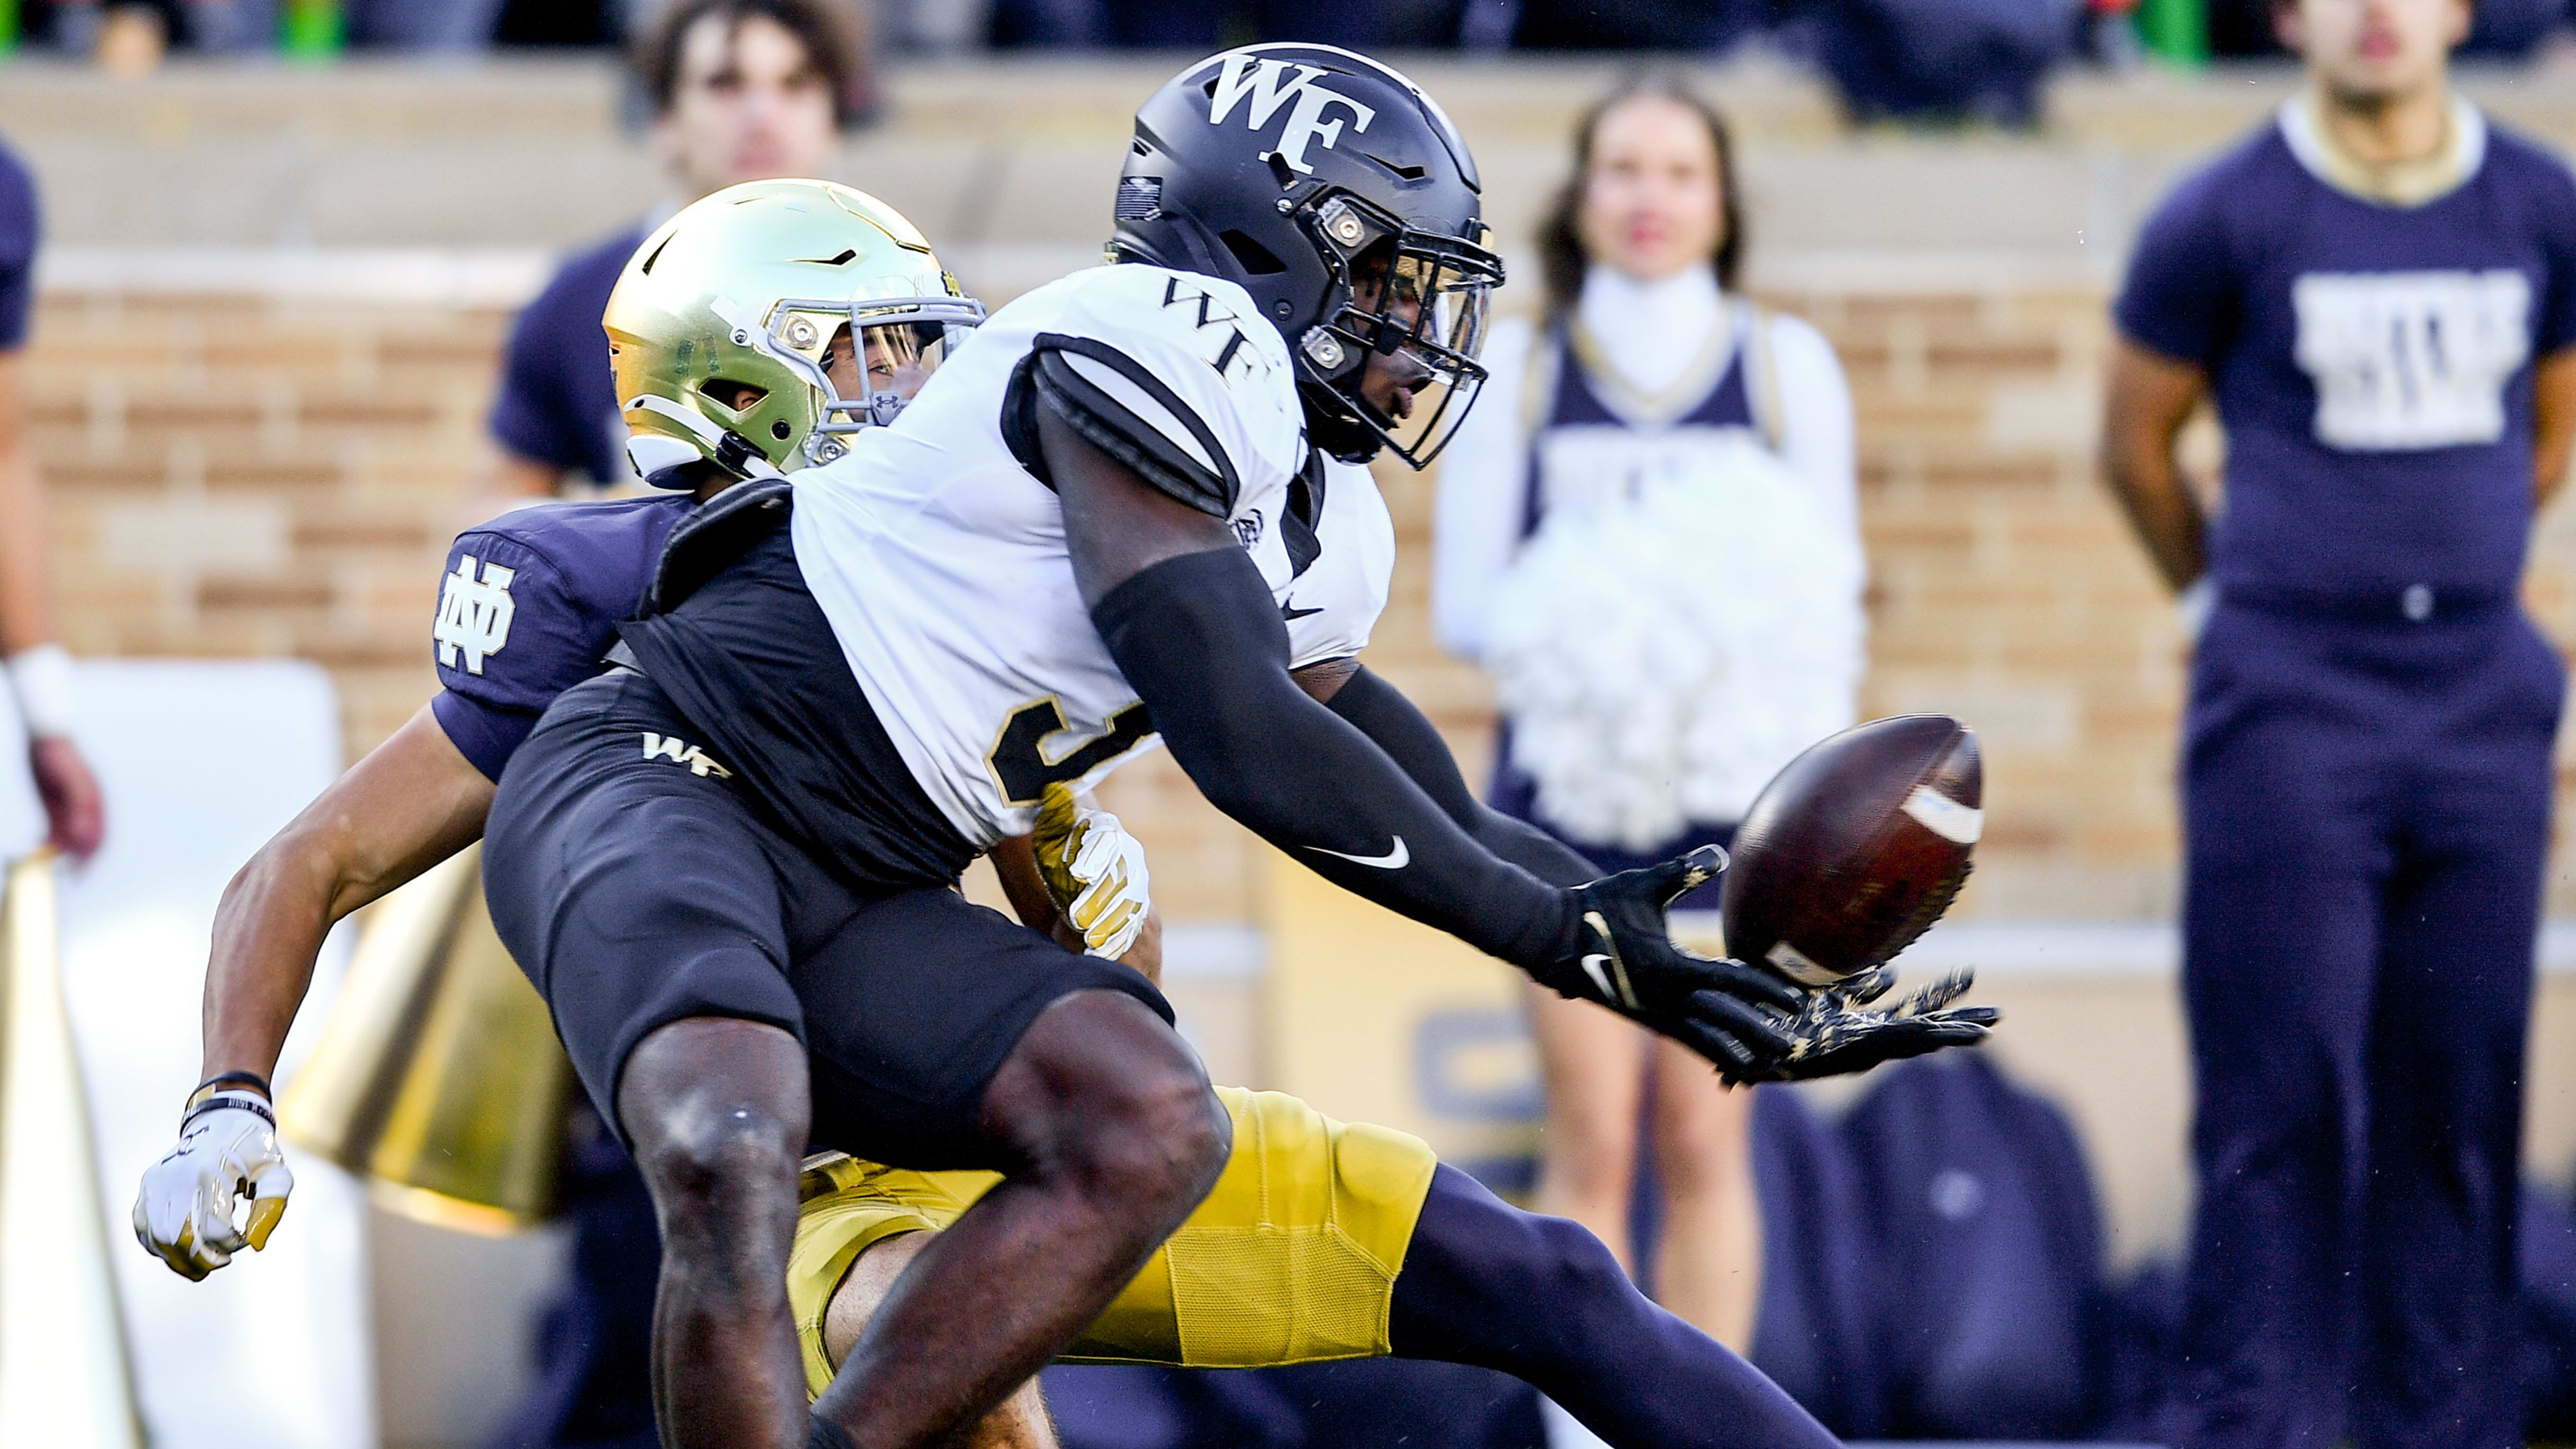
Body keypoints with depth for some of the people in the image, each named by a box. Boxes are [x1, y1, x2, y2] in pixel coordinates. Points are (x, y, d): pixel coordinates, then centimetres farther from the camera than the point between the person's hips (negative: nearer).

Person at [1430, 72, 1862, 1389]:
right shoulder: (1518, 373, 5)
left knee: (1704, 1137, -3)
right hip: (1568, 792, 0)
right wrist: (1571, 624, -16)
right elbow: (1464, 599, 4)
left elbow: (1828, 598, 9)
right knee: (1591, 1142, -3)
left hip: (1728, 799, 0)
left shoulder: (1785, 365, 6)